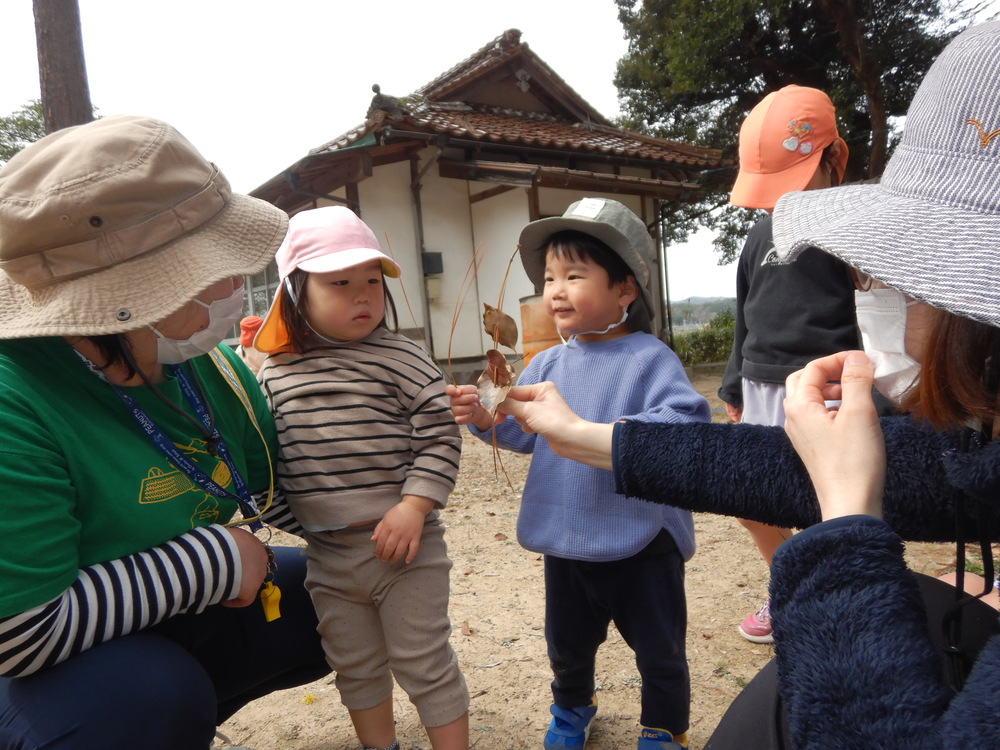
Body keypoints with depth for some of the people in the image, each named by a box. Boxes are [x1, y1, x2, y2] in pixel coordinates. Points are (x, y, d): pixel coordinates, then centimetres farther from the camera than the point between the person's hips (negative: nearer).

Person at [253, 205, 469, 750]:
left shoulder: (401, 360, -10)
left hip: (401, 544, -4)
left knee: (424, 663, 7)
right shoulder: (275, 371, 2)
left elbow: (439, 440, -12)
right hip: (326, 554, 5)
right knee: (354, 666, 22)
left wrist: (413, 507, -19)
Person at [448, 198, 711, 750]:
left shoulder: (649, 358, -17)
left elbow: (687, 422, -28)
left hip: (641, 543, -5)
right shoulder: (548, 364, 0)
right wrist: (486, 417, -15)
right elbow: (525, 431, 3)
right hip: (566, 542, 5)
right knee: (567, 645, 26)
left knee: (659, 653, 17)